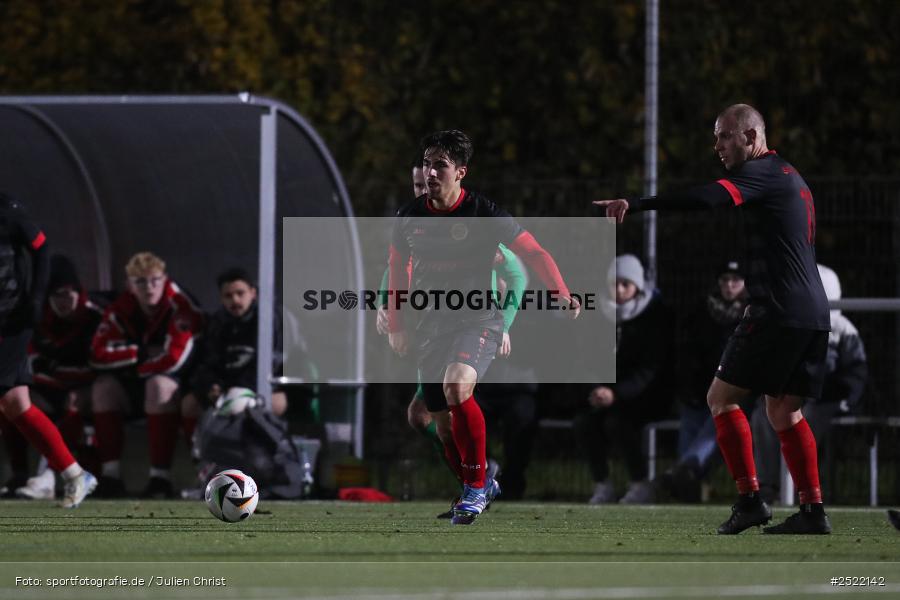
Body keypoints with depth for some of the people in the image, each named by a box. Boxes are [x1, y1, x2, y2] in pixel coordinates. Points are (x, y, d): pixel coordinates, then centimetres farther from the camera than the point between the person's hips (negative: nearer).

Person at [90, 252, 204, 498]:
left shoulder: (179, 307, -22)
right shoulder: (121, 309, -5)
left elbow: (175, 359, -29)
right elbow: (98, 355, -12)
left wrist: (136, 369, -14)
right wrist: (142, 353, -19)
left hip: (184, 378, -6)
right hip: (139, 377, 6)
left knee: (159, 385, -38)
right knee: (103, 386, -18)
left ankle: (161, 476, -37)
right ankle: (111, 473, -19)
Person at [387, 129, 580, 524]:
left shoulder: (483, 213, -11)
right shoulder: (410, 217, 1)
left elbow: (533, 253, -9)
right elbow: (397, 266, 18)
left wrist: (561, 294, -24)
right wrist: (395, 325, 13)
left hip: (477, 321, -5)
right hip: (430, 326, 5)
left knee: (456, 388, -31)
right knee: (444, 424, 4)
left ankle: (475, 486, -16)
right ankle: (480, 489, 29)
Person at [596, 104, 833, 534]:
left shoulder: (763, 173, -9)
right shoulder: (789, 178, 22)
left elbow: (707, 198, -25)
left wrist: (636, 205, -30)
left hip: (778, 312, -9)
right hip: (814, 311, 9)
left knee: (721, 397, -2)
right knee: (784, 411, 12)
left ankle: (749, 499, -8)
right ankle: (813, 511, 5)